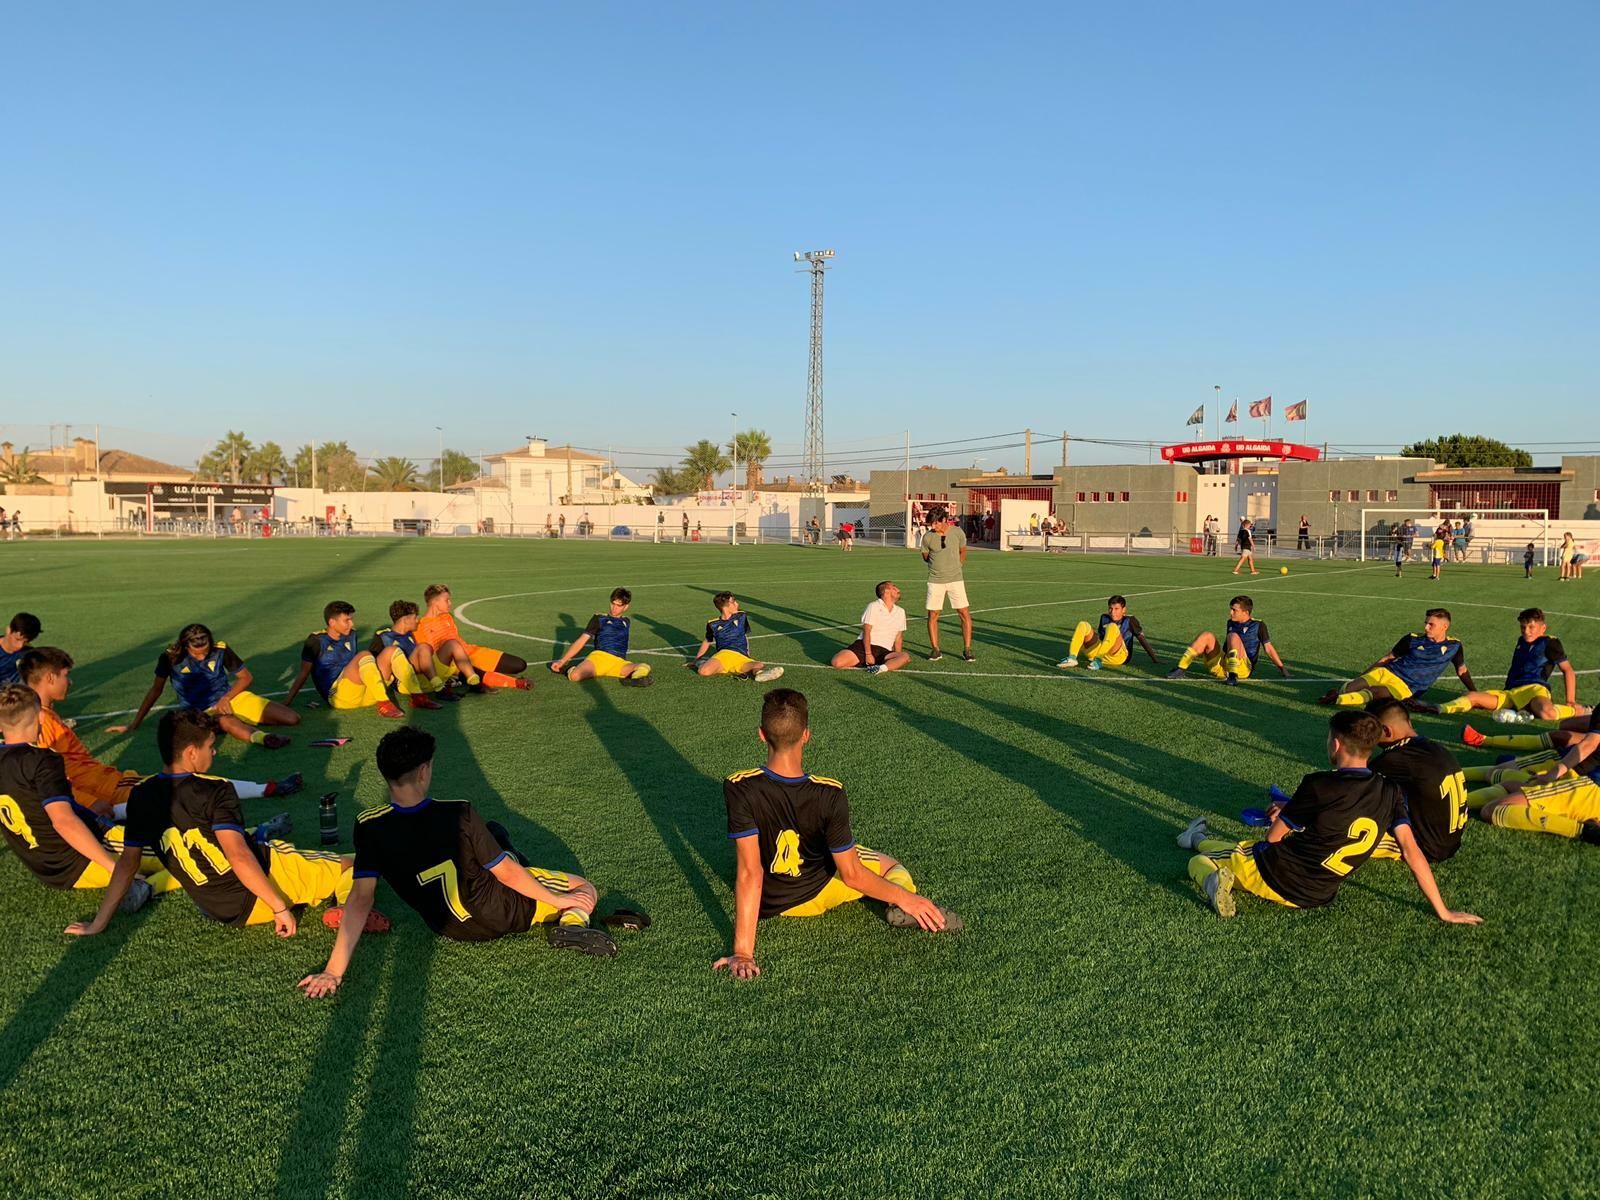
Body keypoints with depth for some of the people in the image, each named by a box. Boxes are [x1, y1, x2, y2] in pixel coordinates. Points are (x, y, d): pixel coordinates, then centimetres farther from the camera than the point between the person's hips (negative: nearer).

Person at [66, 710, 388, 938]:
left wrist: (99, 923, 10)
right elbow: (239, 858, -29)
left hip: (219, 910, 7)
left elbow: (127, 862, 0)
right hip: (266, 876, -7)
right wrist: (280, 907, -26)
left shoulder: (142, 796, -2)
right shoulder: (215, 792, -21)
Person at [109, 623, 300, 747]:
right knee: (226, 722, -46)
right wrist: (134, 724, 1)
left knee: (292, 718, -14)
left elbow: (246, 677, 1)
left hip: (230, 697, 4)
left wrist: (226, 699, -15)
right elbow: (156, 690, 0)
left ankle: (247, 721, 6)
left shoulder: (221, 650, -9)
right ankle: (258, 736, -76)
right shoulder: (170, 657, -12)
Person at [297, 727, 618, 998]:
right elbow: (506, 873, -17)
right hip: (503, 915, -6)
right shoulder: (457, 814, -28)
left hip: (451, 929, 6)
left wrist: (333, 971, -16)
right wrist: (558, 900, -2)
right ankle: (571, 924, -17)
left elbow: (360, 898, -21)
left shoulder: (370, 828, -19)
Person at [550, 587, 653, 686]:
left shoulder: (627, 621, 24)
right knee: (575, 676, -33)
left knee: (645, 667, -30)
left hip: (619, 663, 2)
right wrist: (562, 660, -1)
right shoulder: (599, 618, 14)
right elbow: (581, 641, 8)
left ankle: (635, 678, -60)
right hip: (599, 656, -2)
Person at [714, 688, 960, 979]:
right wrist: (906, 897, -9)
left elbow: (749, 874, -31)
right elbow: (851, 874, -22)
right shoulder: (829, 794, -30)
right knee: (893, 868, 17)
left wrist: (743, 952, -28)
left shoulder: (739, 789, -31)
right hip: (818, 893, -4)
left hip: (768, 903, 4)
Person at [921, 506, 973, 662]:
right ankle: (935, 650, 13)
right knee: (932, 615, 1)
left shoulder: (957, 533, -5)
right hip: (935, 581, 0)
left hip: (955, 579, 0)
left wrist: (956, 567, 9)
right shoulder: (927, 537, -6)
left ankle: (967, 649, 7)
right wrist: (938, 565, 7)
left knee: (965, 614, -3)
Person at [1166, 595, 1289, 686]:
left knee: (1233, 636, -27)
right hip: (1221, 667, 5)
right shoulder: (1231, 623, 18)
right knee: (1207, 636, -13)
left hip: (1243, 668, -5)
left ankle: (1233, 676, -39)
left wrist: (1282, 668, -4)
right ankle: (1180, 669, -23)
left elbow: (1269, 649, 1)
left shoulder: (1258, 625, 1)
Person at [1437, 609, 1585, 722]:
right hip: (1510, 693, 6)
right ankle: (1440, 709, -41)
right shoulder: (1521, 642, 26)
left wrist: (1571, 702, 0)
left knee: (1547, 713, -40)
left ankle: (1578, 712, -11)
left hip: (1533, 688, -6)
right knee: (1472, 696, -18)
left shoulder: (1549, 643, 5)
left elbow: (1568, 670, 5)